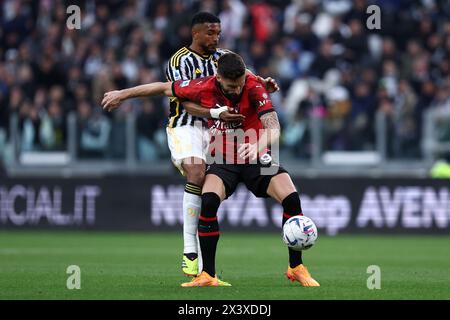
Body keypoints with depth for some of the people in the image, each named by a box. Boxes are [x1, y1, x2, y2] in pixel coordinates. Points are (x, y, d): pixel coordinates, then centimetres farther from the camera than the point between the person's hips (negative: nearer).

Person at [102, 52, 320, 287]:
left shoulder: (254, 88, -21)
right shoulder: (204, 88, -14)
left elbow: (273, 128, -31)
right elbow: (163, 88, 1)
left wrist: (258, 147, -52)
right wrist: (122, 94, 9)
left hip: (255, 159, -1)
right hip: (223, 160, 1)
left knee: (291, 198, -20)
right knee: (208, 200, -28)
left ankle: (296, 268, -1)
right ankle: (208, 275, -17)